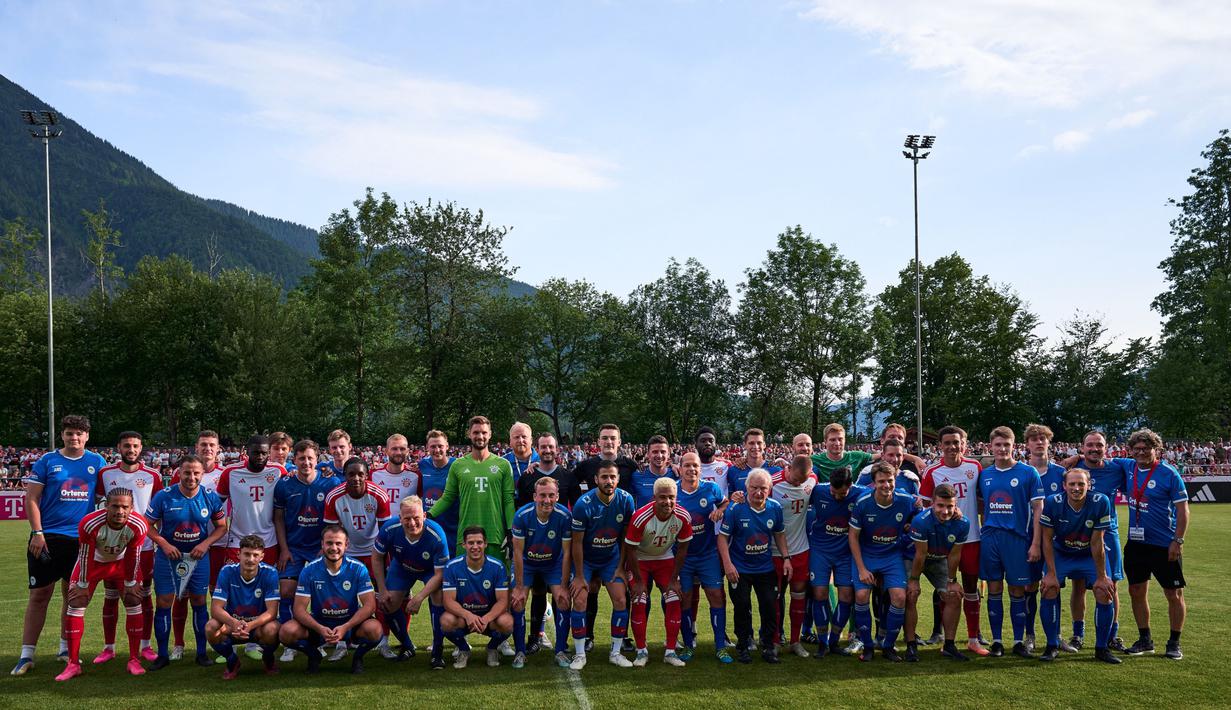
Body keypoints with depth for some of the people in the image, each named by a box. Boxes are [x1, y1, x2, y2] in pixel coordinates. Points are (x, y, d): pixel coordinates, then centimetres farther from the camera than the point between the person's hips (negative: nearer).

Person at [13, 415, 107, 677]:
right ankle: (26, 655, 3)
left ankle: (66, 648, 22)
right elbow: (31, 499, -1)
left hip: (81, 538, 3)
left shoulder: (97, 463, 7)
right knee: (40, 595, -2)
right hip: (48, 537, -2)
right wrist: (37, 533, -10)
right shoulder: (47, 461, 1)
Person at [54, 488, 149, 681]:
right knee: (75, 604, -9)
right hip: (93, 562, -1)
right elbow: (85, 556, -24)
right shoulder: (89, 524, -38)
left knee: (134, 603, -7)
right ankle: (73, 664, 0)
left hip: (121, 562, 1)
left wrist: (130, 583, -6)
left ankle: (134, 660, 3)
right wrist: (83, 584, -13)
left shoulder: (138, 526, -32)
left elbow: (132, 556, -17)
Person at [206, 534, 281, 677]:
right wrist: (234, 623, -40)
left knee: (271, 629, -35)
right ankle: (232, 660, 2)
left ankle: (268, 660, 2)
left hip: (259, 624, -1)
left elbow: (272, 611, -21)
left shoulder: (270, 573, -18)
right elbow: (216, 608, -19)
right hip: (232, 623, 1)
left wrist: (250, 626, -41)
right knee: (211, 627, -29)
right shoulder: (227, 571, -15)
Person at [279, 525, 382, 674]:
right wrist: (320, 629, -30)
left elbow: (369, 604, -15)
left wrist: (345, 627, -30)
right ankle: (314, 655, 6)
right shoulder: (309, 570, -10)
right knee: (287, 631, -26)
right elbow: (299, 608, -12)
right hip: (318, 625, 1)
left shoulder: (358, 569, -11)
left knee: (374, 629, -32)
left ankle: (358, 657, 2)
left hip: (350, 624, -1)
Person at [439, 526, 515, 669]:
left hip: (490, 616, 0)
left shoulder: (497, 566, -12)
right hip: (462, 616, 0)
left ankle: (493, 648, 5)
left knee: (507, 622, -32)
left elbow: (503, 600, -14)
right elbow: (449, 601, -16)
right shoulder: (452, 566, -12)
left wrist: (486, 618, -35)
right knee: (446, 621, -32)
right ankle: (463, 650, 2)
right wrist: (468, 615, -37)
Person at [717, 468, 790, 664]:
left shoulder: (775, 508, -5)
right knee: (742, 607, 1)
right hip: (739, 568, -3)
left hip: (766, 568, 3)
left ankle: (768, 646, 17)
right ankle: (743, 646, 18)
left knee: (770, 606, 2)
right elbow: (723, 537, -14)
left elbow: (779, 534, 11)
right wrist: (727, 564, -21)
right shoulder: (735, 509, -18)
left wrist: (786, 557, 3)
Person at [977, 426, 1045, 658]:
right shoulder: (984, 474, 9)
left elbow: (1038, 509, -3)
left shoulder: (1028, 473, -3)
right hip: (990, 537, 3)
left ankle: (1019, 642, 12)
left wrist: (1035, 543, -8)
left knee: (1017, 591, 3)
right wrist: (986, 525, 5)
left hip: (1017, 537, -3)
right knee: (994, 589, 6)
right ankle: (996, 641, 13)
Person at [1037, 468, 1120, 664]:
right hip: (1061, 554, 0)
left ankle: (1101, 648, 6)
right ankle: (1052, 646, 0)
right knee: (1049, 590, -15)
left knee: (1104, 593, -11)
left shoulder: (1101, 502, -25)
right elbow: (1047, 539, -15)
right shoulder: (1052, 502, -24)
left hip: (1091, 555, 0)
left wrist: (1101, 576, -14)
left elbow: (1096, 543, -19)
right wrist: (1052, 573, -16)